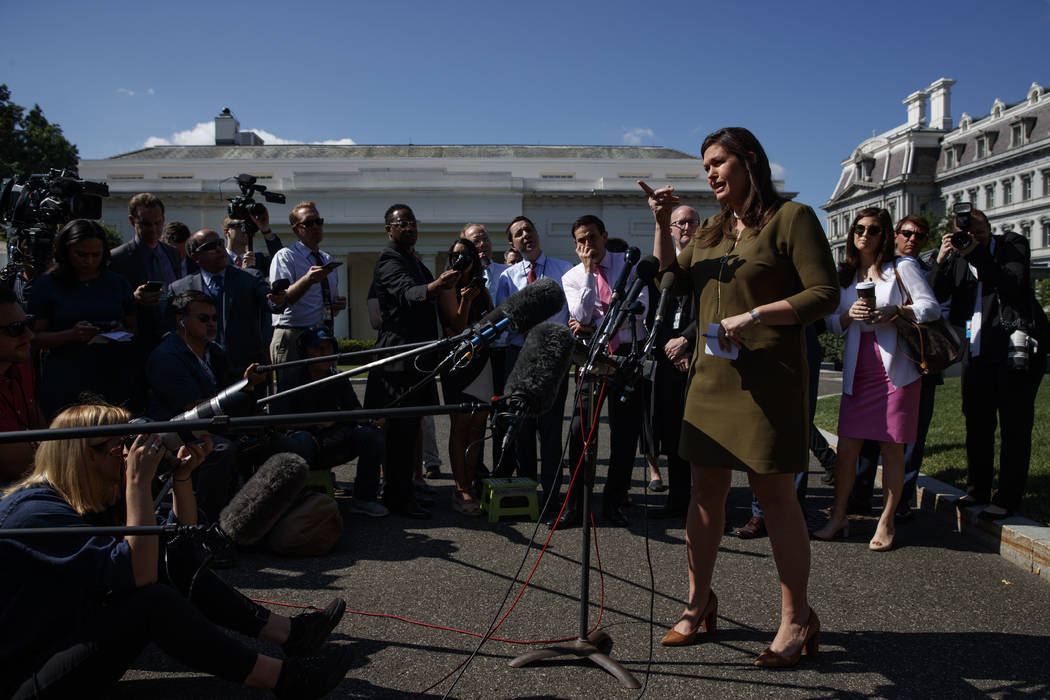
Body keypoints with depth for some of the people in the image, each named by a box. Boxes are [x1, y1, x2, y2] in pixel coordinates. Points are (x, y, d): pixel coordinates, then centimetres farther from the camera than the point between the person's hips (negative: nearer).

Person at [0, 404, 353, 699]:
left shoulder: (96, 500, 5)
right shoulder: (36, 511, -23)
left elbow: (184, 544, 7)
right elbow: (138, 572, -33)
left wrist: (181, 476, -6)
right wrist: (138, 482, -29)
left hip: (76, 640, 9)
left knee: (176, 564, -2)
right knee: (152, 601, -28)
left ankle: (287, 632, -4)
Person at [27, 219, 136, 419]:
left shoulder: (118, 283, 12)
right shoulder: (46, 284, 4)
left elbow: (135, 329, 14)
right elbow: (35, 336, 0)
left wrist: (122, 334, -8)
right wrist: (72, 335, -16)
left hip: (114, 381, 2)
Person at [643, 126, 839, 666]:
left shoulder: (791, 217, -3)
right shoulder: (710, 231, 18)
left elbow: (825, 294, -10)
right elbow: (671, 282, 19)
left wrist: (753, 316, -19)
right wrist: (662, 224, 8)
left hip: (768, 375, -6)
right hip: (711, 374, 6)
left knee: (774, 494, -3)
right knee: (706, 490, 9)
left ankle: (796, 619, 11)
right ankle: (699, 603, 21)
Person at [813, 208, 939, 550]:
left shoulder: (902, 267, 3)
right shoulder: (844, 275, 14)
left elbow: (932, 307, -3)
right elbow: (832, 323, 12)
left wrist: (894, 311, -19)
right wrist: (850, 314, -9)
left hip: (896, 368, -3)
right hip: (857, 370, 3)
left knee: (892, 447, 1)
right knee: (847, 446, 0)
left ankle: (886, 522, 12)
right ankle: (838, 518, 11)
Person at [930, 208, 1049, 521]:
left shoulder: (1013, 245, -1)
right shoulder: (958, 257, 8)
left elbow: (1012, 285, -17)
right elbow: (937, 296, -2)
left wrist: (978, 253, -20)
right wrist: (941, 261, -15)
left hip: (1016, 346, -5)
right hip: (977, 350, 5)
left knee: (1014, 425, -1)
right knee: (977, 422, 11)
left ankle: (1008, 498, 6)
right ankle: (977, 491, 24)